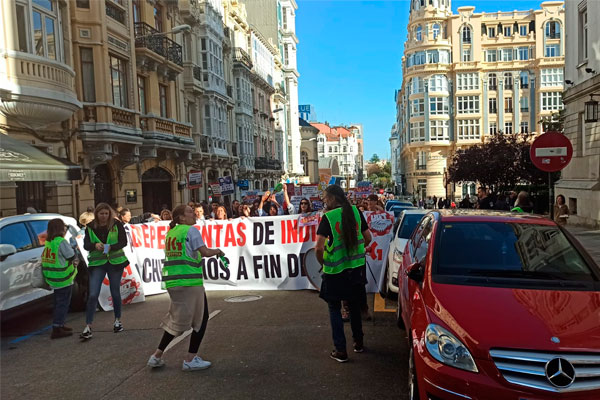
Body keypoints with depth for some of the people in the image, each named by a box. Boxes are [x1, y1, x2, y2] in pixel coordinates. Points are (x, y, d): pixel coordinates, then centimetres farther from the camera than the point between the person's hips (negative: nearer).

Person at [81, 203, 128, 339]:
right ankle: (88, 327, 0)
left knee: (115, 292, 12)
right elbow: (86, 245, -4)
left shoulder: (116, 224, -2)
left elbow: (123, 241, -7)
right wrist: (95, 245, -27)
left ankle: (117, 320, 29)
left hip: (115, 261, 0)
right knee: (93, 295, -7)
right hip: (97, 263, 0)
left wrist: (111, 247, -25)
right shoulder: (90, 227, 2)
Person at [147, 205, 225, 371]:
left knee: (177, 320, 19)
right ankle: (190, 360, 10)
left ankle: (157, 356, 21)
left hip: (171, 281, 8)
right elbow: (205, 252, -15)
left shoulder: (170, 233, 16)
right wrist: (217, 251, 2)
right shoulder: (191, 230, -8)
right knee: (201, 318, 7)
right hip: (189, 281, -8)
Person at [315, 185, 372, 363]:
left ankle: (340, 350, 10)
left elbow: (319, 247, -21)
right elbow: (368, 238, 6)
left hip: (335, 270, -5)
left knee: (335, 308, 10)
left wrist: (323, 263, -3)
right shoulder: (356, 212, -1)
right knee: (355, 305, 22)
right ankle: (358, 342, 34)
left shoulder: (328, 217, -16)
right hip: (356, 267, 5)